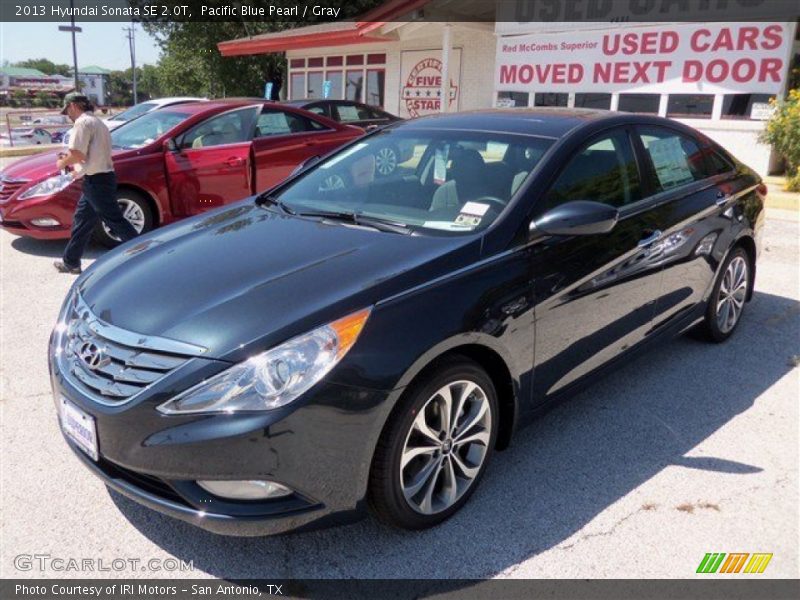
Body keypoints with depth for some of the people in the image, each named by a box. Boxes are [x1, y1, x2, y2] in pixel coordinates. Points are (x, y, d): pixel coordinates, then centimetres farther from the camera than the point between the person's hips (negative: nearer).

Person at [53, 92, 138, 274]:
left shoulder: (83, 123, -13)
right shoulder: (96, 122, 19)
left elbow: (77, 154, -21)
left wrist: (62, 163, -3)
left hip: (96, 180, -10)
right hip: (101, 177, 10)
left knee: (114, 220, -7)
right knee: (82, 220, 16)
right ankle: (71, 262, 24)